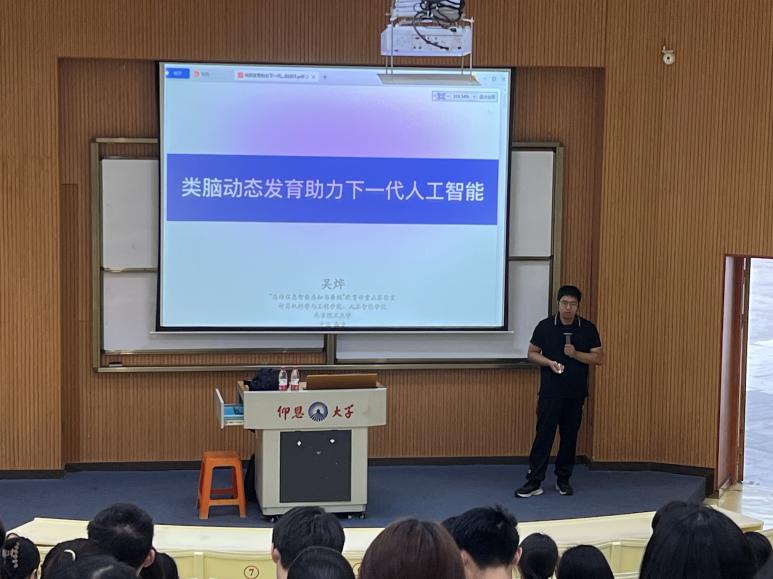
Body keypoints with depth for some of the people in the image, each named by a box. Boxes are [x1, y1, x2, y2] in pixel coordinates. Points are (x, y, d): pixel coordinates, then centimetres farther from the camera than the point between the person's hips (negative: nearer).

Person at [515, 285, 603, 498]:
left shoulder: (588, 328, 0)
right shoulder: (545, 326, -2)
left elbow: (599, 358, 1)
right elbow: (532, 353, 4)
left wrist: (576, 354, -14)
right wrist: (549, 362, -14)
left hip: (576, 393, 2)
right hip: (550, 392, -2)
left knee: (570, 436, 8)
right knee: (544, 435, -4)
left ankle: (563, 480, 20)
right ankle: (534, 482, -1)